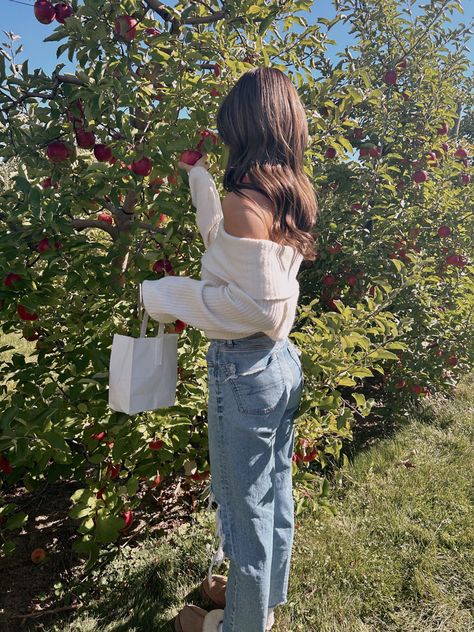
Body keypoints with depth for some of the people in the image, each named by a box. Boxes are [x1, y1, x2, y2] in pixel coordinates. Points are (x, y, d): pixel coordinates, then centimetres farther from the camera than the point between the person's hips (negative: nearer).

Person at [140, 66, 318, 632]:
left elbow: (258, 305, -25)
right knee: (273, 494, 24)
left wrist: (168, 296, -15)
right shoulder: (292, 197, 6)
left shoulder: (246, 202, -21)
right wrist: (197, 176, 29)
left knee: (245, 506, 12)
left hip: (243, 372, -9)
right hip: (281, 360, 9)